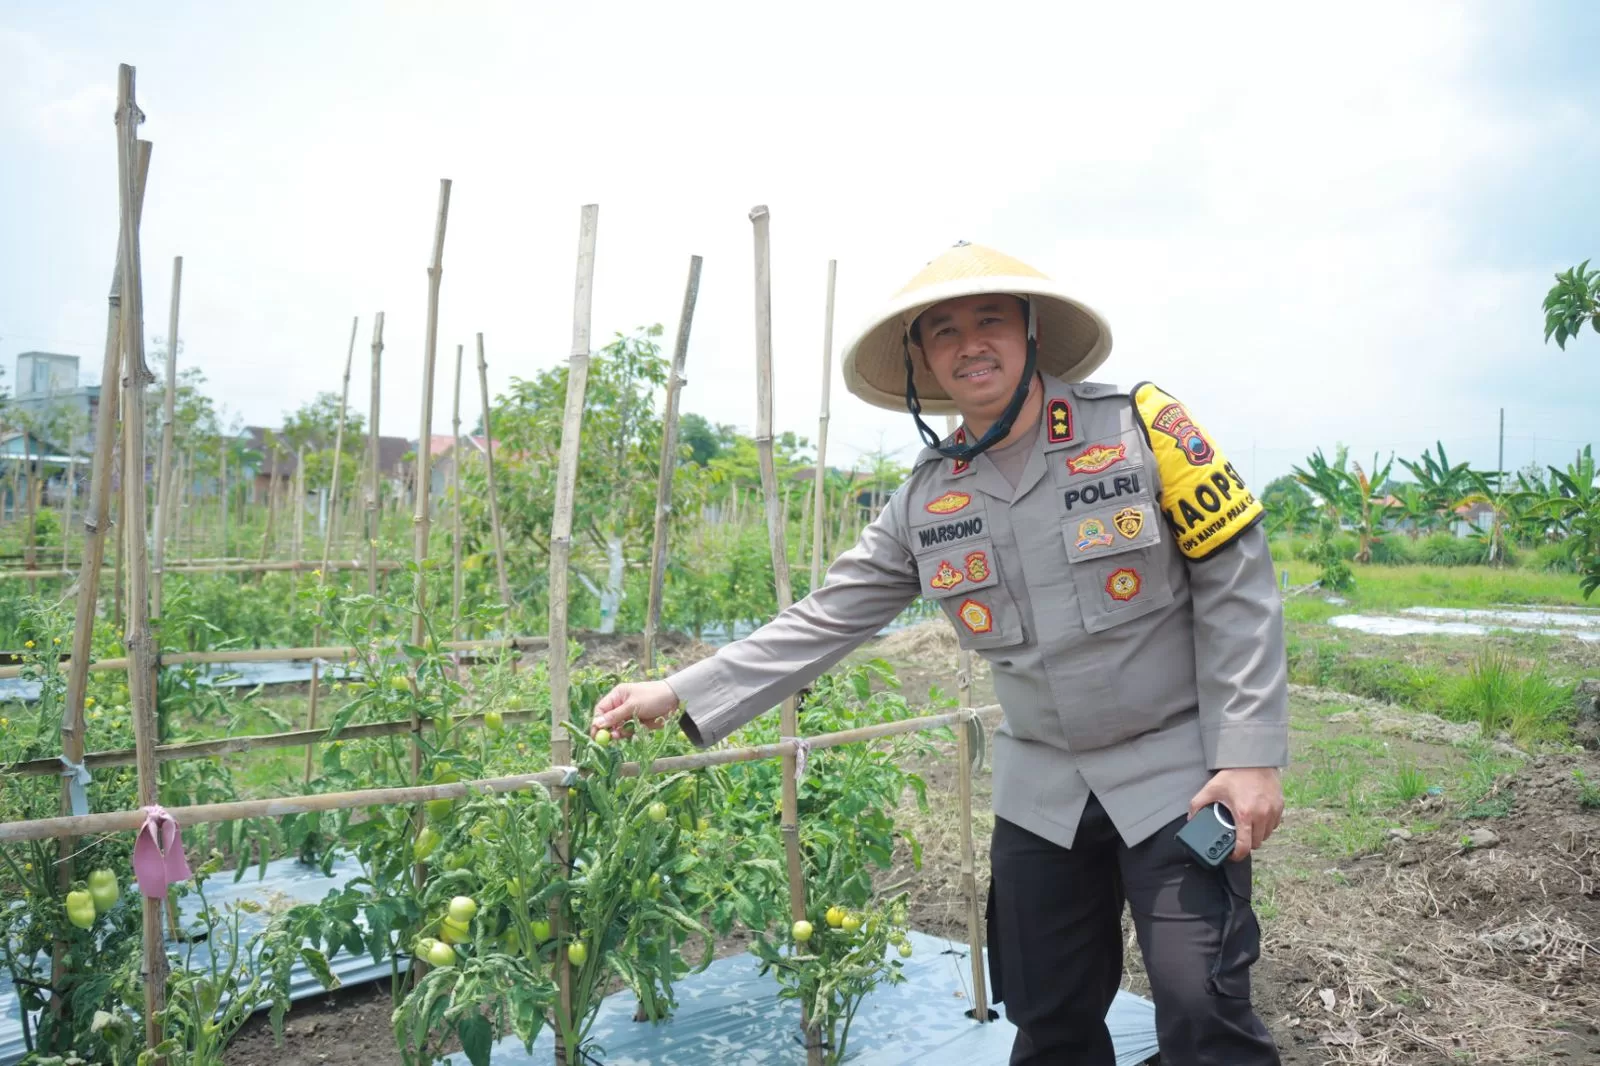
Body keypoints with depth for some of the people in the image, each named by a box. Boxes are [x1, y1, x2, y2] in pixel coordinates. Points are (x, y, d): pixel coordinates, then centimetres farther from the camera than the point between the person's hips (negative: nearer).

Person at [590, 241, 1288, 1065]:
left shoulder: (1139, 428, -11)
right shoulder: (926, 501, -1)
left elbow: (1235, 589, -9)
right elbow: (826, 620, -1)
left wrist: (1250, 753, -14)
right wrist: (680, 694, -6)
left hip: (1177, 772, -3)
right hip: (1041, 790, 4)